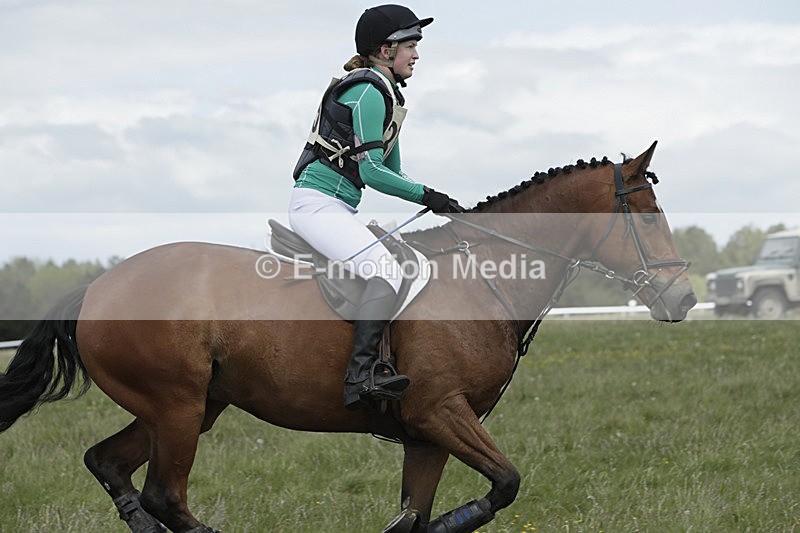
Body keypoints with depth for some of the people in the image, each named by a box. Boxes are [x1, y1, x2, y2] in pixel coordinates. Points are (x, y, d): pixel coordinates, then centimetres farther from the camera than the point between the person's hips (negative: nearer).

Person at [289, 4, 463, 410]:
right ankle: (360, 376, -36)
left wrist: (432, 202, 14)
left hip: (334, 208, 11)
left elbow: (390, 171, 24)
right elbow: (372, 171, -16)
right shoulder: (370, 92, -12)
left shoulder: (385, 94, 20)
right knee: (387, 273, -26)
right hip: (319, 204, -11)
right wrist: (427, 195, -10)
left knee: (385, 269, 18)